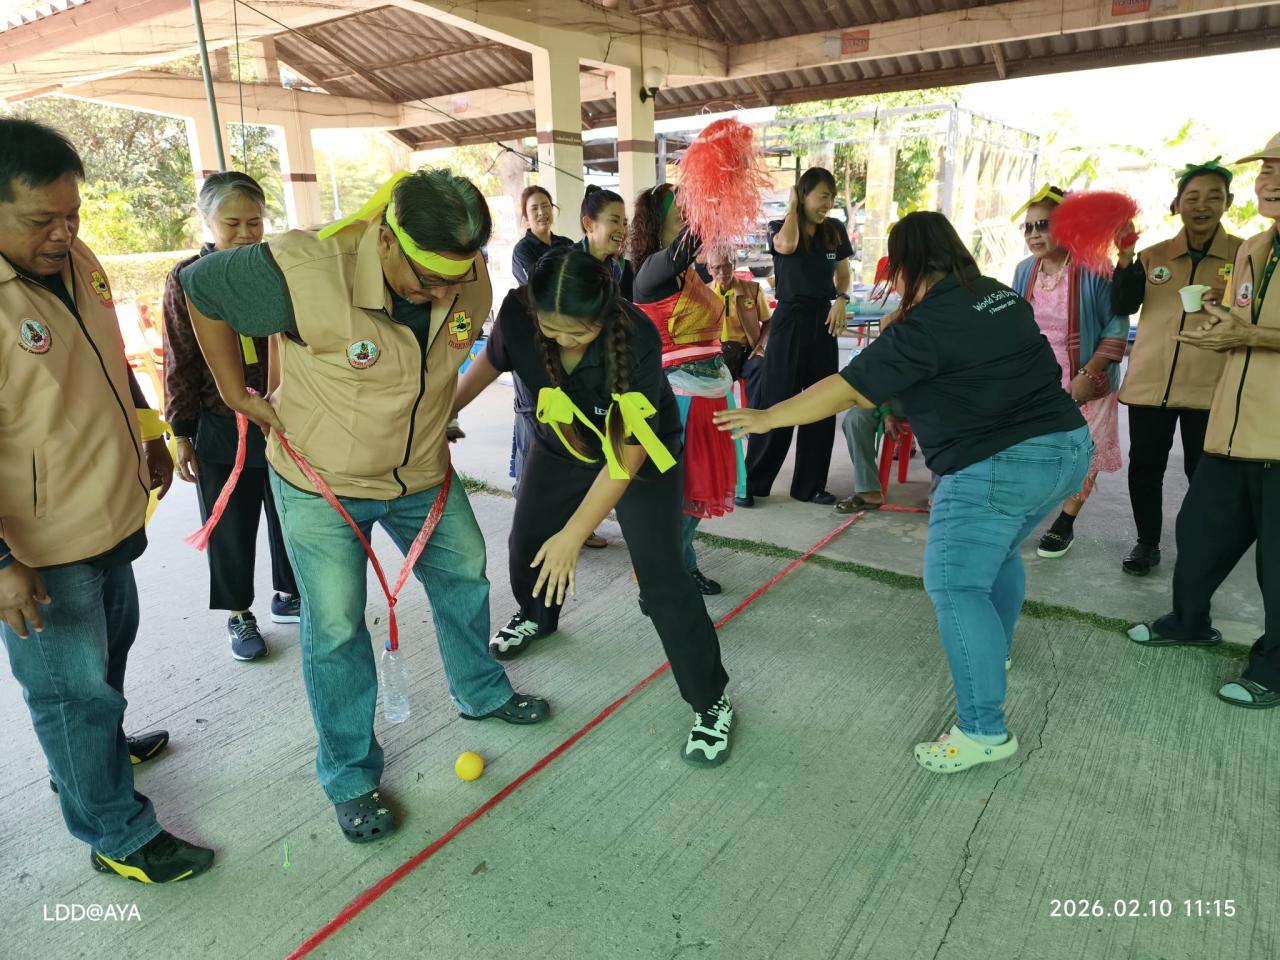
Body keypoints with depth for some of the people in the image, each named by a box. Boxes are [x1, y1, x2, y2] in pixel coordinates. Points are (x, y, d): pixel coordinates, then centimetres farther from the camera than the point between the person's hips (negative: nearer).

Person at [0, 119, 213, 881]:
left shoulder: (80, 262, 1)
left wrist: (148, 430, 18)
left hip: (112, 514, 8)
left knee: (110, 646, 26)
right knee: (74, 687, 7)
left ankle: (92, 753, 52)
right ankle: (119, 836, 24)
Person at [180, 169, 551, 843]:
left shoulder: (468, 278, -15)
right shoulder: (305, 272, -32)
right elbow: (199, 287, -14)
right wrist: (237, 394, -10)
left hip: (422, 474, 5)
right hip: (320, 483, -5)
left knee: (464, 576, 17)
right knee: (336, 628, 2)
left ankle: (482, 693, 44)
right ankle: (350, 778, 23)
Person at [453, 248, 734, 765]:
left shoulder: (637, 339, -38)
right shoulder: (517, 312, -27)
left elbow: (628, 454, -31)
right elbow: (491, 362, -1)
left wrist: (573, 534, -30)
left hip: (641, 452, -5)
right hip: (561, 446, 5)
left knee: (661, 578, -13)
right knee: (527, 542, 19)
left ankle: (711, 703, 6)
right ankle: (536, 617, 54)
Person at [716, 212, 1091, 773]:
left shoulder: (924, 326, -14)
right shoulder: (1002, 296, 12)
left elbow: (845, 391, -14)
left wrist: (766, 418, -4)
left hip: (998, 467, -10)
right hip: (1069, 444, 10)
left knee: (956, 585, -3)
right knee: (999, 550, 29)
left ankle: (984, 732, 0)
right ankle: (994, 654, 48)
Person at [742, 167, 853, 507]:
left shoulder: (835, 230, 7)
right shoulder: (779, 228, -3)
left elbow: (843, 274, 17)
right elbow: (787, 245, -27)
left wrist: (841, 300, -4)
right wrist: (792, 205, -11)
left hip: (823, 321, 4)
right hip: (790, 321, -4)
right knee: (777, 403, -4)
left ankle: (810, 484, 17)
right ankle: (752, 482, 6)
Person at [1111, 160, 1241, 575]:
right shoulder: (1153, 255, 6)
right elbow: (1123, 307, -3)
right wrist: (1125, 260, -16)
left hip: (1209, 386, -1)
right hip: (1149, 381, 2)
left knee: (1204, 473, 6)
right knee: (1144, 466, 8)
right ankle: (1147, 543, 23)